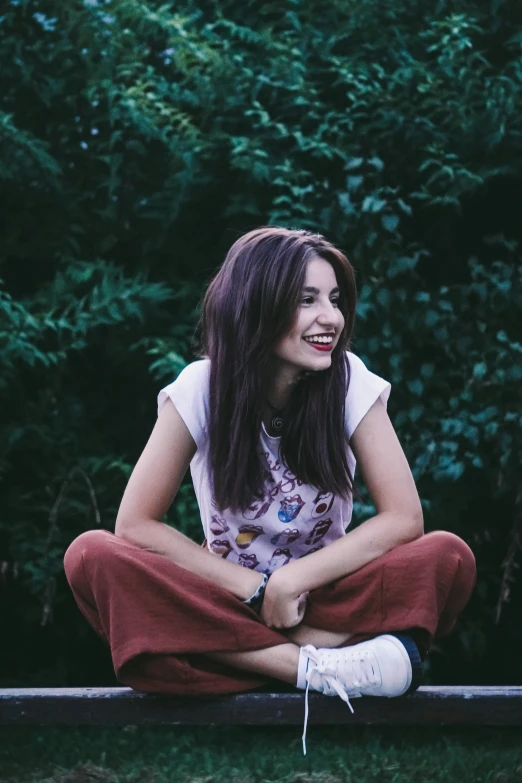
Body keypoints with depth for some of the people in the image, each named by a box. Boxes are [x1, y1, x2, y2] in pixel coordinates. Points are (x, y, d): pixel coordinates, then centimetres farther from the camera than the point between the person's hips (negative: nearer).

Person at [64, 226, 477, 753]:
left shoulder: (351, 383, -8)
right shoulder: (200, 389, -10)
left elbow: (404, 517, -12)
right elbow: (135, 524, -12)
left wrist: (293, 581, -21)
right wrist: (255, 589, -18)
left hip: (325, 607, 0)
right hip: (227, 606, 0)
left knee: (447, 558, -27)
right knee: (92, 557, -28)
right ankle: (316, 666, -35)